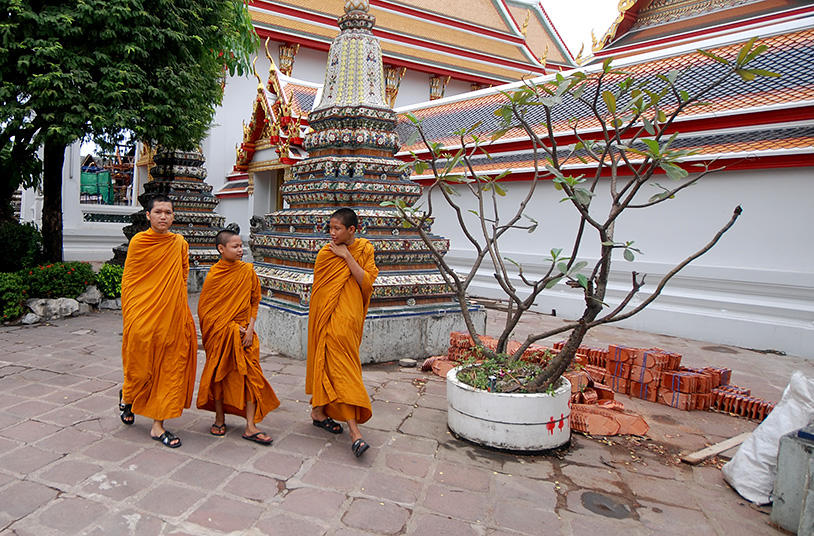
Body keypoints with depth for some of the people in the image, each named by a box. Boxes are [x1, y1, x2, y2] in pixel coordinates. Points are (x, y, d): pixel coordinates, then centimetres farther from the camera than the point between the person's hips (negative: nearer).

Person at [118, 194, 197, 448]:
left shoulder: (180, 243, 3)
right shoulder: (138, 241, -3)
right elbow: (128, 281, 0)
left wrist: (175, 307, 5)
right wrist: (128, 316, -3)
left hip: (171, 316, 2)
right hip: (142, 317, -2)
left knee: (169, 368, 4)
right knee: (140, 368, 8)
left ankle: (158, 425, 17)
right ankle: (127, 396, 43)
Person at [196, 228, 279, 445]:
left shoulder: (247, 270, 0)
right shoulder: (214, 275, -8)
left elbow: (255, 301, 7)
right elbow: (205, 308, -6)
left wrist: (250, 328, -5)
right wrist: (231, 327, -12)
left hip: (244, 333, 2)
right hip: (220, 334, -2)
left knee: (252, 375, -1)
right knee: (219, 375, 9)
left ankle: (250, 427, 5)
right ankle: (220, 419, 28)